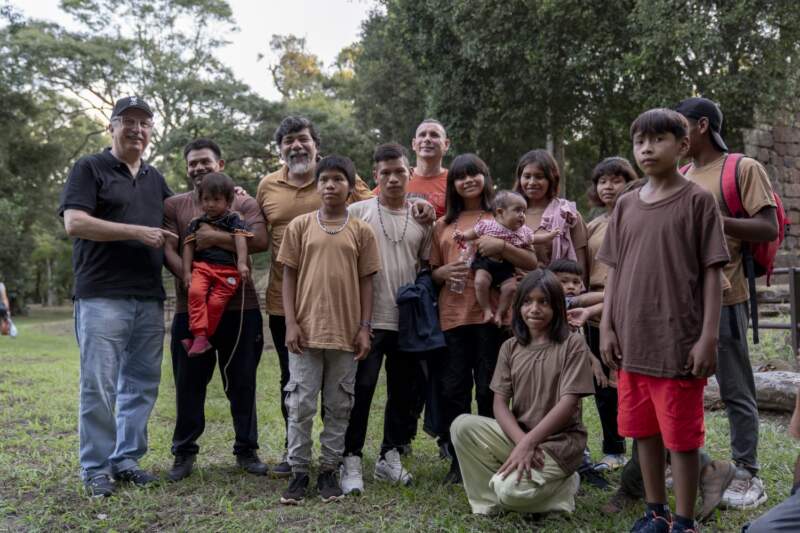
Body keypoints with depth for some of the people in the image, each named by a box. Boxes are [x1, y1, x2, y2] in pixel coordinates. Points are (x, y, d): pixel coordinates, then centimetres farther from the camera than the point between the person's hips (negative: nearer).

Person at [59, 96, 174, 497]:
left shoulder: (155, 178, 19)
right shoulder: (89, 168, 0)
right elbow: (74, 223, -11)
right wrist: (138, 231, -14)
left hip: (149, 298, 6)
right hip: (102, 296, -6)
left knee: (141, 383, 8)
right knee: (99, 385, -3)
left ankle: (126, 459, 19)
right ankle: (96, 469, 8)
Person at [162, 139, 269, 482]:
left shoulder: (244, 204, 6)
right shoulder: (173, 206, 9)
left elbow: (260, 241, -10)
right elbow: (168, 251, -2)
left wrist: (214, 237, -14)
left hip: (241, 308, 0)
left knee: (242, 382, 8)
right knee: (189, 383, 7)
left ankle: (246, 450, 22)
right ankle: (184, 453, 21)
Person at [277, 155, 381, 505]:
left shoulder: (361, 231, 5)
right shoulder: (300, 226, 3)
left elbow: (366, 281, 5)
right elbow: (289, 276, 3)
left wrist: (364, 327, -1)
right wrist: (291, 322, -5)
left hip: (345, 331, 1)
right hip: (306, 330, -1)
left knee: (339, 406, 8)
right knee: (300, 404, 2)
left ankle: (329, 470, 19)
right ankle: (298, 472, 13)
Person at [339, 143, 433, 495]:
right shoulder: (358, 212, 1)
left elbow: (426, 266, 15)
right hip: (368, 319, -4)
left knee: (403, 393, 11)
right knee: (360, 390, -3)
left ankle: (389, 457, 26)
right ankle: (351, 460, 8)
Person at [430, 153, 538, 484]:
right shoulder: (443, 225, 14)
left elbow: (532, 263, 0)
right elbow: (432, 271, 17)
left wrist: (501, 246, -16)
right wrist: (444, 272, -6)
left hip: (489, 315, -2)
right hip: (452, 317, 3)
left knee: (489, 391, 2)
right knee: (453, 391, 3)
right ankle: (457, 462, 14)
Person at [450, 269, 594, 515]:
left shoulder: (572, 344, -8)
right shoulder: (510, 348, 5)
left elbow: (568, 403, -15)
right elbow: (500, 403, -1)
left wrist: (528, 443, -22)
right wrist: (521, 441, -20)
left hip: (560, 440, -5)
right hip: (517, 434, 5)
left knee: (512, 490, -28)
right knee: (462, 426, -19)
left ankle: (559, 486, 3)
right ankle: (494, 496, -7)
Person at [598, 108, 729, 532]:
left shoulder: (697, 201, -4)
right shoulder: (626, 205, 10)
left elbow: (712, 273, -6)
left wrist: (708, 337, -12)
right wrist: (606, 328, 5)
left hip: (679, 342, -5)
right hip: (632, 341, 5)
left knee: (682, 436, 3)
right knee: (644, 431, 14)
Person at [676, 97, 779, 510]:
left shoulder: (744, 169, -4)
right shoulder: (678, 178, 16)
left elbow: (769, 229, -11)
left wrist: (714, 220, -22)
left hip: (722, 298, -7)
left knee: (735, 392, 1)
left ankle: (747, 477, 11)